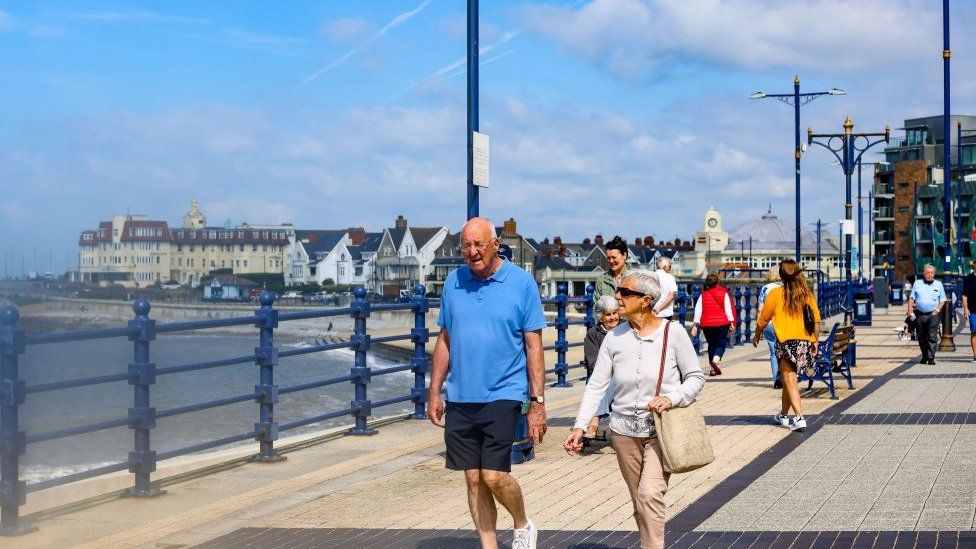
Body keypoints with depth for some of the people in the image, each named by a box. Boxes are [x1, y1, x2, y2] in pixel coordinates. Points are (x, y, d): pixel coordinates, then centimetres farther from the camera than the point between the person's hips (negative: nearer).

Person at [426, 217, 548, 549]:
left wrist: (538, 403, -7)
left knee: (494, 477, -10)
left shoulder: (522, 282, -4)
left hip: (502, 395, -4)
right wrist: (434, 393, 10)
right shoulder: (454, 282, 6)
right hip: (460, 398, 4)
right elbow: (445, 341, 14)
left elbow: (534, 346, -3)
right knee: (473, 479, 7)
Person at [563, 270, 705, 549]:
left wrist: (672, 398, -19)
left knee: (650, 494, -19)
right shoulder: (614, 337, -1)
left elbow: (695, 377, 0)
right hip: (624, 431, 4)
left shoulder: (673, 333, -8)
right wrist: (580, 426, -11)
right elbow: (596, 385, -1)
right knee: (639, 502, 10)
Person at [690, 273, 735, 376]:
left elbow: (698, 311, 2)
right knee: (721, 344, 6)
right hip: (721, 323, -3)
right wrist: (731, 323, 0)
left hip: (706, 324, 3)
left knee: (711, 344, 15)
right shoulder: (724, 293, 1)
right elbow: (728, 309, -3)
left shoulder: (703, 295, 6)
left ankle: (714, 368, 14)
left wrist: (695, 325, 3)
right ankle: (715, 360, -22)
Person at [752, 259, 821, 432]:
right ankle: (783, 415, 30)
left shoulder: (776, 294, -4)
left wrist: (757, 335, 20)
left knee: (790, 380, -6)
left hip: (786, 341, -5)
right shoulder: (807, 294, 7)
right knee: (788, 379, 18)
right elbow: (816, 319, 8)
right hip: (805, 341, 5)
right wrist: (814, 341, 18)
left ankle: (799, 418, -19)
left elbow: (763, 319, 3)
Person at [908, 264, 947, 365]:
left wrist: (938, 310, -6)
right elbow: (911, 298, 9)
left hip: (933, 315, -2)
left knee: (932, 337, -9)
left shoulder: (938, 284, 10)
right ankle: (924, 357, 20)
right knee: (921, 338, 7)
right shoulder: (917, 283, 11)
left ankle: (931, 358, -8)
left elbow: (942, 300, 9)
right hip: (919, 314, 2)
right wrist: (910, 310, -3)